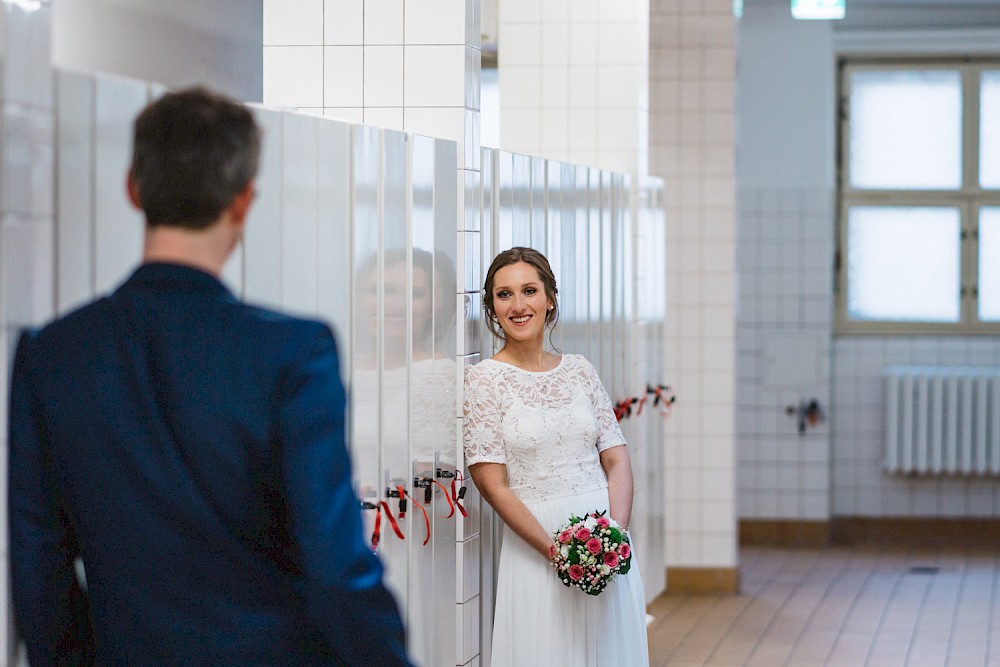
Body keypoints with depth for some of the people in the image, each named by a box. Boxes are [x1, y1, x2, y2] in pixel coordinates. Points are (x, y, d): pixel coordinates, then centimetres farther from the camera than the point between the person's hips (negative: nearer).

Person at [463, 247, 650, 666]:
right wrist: (556, 551, -16)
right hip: (534, 544, -4)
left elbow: (616, 459, 5)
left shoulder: (579, 371, 7)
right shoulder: (485, 379, -5)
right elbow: (492, 484, -10)